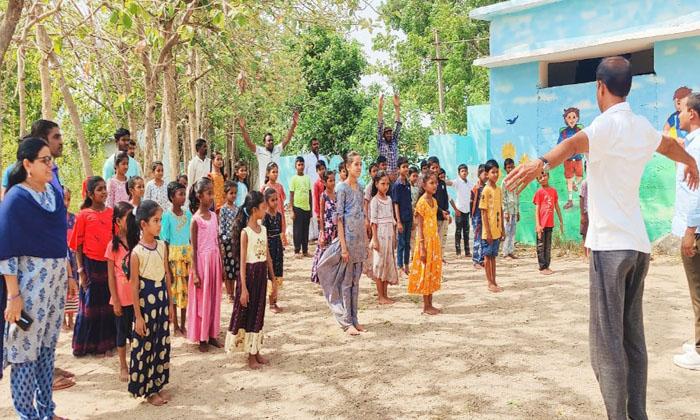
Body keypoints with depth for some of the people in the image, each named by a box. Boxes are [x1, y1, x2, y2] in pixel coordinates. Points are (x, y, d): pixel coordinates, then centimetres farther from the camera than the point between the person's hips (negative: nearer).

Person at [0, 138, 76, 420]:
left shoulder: (54, 191, 8)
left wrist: (68, 276, 16)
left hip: (56, 276, 7)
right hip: (29, 278, -6)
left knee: (48, 344, 13)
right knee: (26, 346, 3)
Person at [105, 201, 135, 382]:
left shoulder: (138, 242, 0)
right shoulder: (113, 246, -8)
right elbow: (111, 276, -6)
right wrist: (115, 301, -7)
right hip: (122, 298, -2)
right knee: (122, 332, 11)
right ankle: (123, 366, 26)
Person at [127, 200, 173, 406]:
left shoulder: (162, 246, 1)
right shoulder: (137, 252, -15)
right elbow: (134, 286, -12)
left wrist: (170, 302, 10)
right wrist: (138, 315, -11)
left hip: (162, 299, 6)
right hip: (146, 301, -6)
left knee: (162, 343, 13)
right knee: (144, 345, 6)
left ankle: (158, 385, 27)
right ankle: (147, 390, 20)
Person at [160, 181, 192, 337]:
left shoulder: (187, 213, 4)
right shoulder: (167, 216, -9)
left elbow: (191, 236, 9)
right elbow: (165, 242, -8)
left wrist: (192, 257, 6)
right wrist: (167, 265, -11)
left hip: (187, 254, 4)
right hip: (173, 255, -4)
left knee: (186, 289, 9)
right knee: (173, 290, 5)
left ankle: (183, 325, 21)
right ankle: (175, 326, 17)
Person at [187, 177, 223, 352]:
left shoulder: (213, 215, 6)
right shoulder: (196, 219, -12)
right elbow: (194, 249, -11)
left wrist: (221, 265, 12)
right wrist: (195, 274, -12)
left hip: (215, 260, 6)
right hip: (202, 261, -6)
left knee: (214, 298, 12)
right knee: (202, 300, 4)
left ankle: (212, 334, 23)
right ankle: (202, 338, 16)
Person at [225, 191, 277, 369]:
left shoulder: (263, 229, 6)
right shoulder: (245, 232, -13)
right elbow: (242, 261, -14)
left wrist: (273, 279, 13)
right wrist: (243, 288, -16)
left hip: (262, 274, 7)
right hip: (249, 273, -6)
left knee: (259, 312, 13)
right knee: (247, 312, 5)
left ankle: (256, 351, 25)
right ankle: (250, 356, 16)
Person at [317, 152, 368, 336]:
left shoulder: (360, 187, 11)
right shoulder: (342, 188, -9)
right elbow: (339, 218, -12)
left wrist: (366, 241, 12)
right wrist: (343, 246, -16)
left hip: (360, 238, 7)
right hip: (348, 238, -7)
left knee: (355, 281, 12)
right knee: (346, 281, 1)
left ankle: (354, 320, 19)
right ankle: (346, 322, 9)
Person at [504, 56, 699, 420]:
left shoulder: (608, 123, -7)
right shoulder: (642, 127, 16)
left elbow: (577, 142, -31)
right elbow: (670, 145, 39)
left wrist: (541, 164, -50)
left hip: (611, 244, -8)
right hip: (638, 245, 8)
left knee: (607, 343, -6)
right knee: (633, 339, 13)